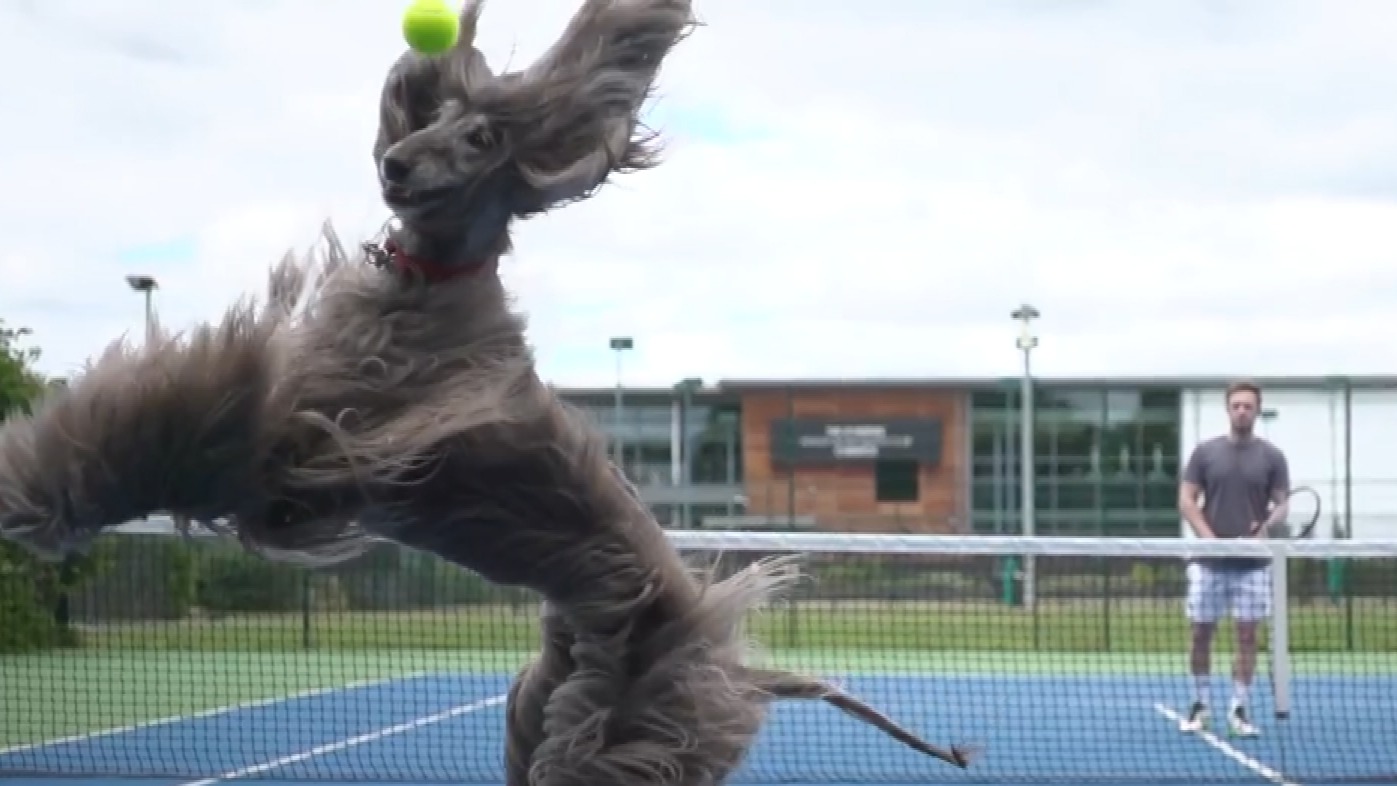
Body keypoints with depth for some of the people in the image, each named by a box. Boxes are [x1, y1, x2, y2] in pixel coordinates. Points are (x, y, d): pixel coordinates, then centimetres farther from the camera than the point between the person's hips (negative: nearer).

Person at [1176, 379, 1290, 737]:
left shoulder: (1272, 457, 3)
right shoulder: (1205, 452, 3)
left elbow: (1281, 504, 2)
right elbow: (1186, 500, 2)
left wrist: (1266, 525, -20)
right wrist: (1209, 538, -12)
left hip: (1252, 563, 0)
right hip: (1209, 561, 0)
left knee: (1247, 635, -1)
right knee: (1201, 634, 3)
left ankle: (1238, 710, 6)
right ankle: (1199, 705, 16)